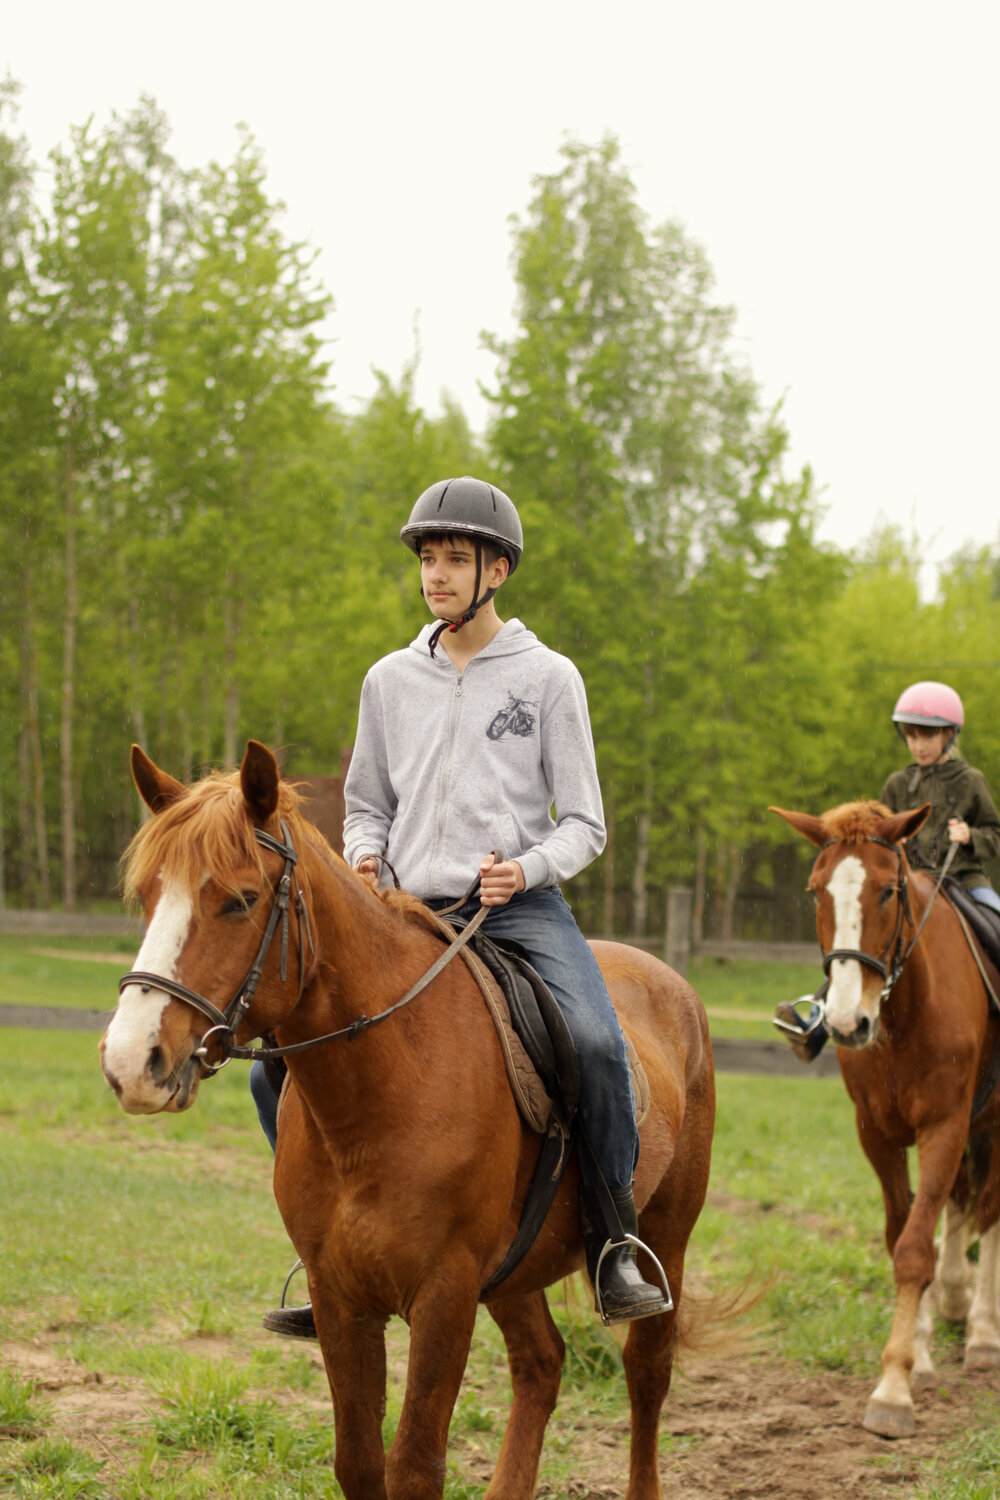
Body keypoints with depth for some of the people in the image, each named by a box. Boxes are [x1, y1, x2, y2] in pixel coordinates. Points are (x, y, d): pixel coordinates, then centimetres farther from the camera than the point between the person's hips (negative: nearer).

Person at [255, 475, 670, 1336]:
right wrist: (363, 855, -2)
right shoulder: (391, 681, 11)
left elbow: (584, 825, 2)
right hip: (414, 915, 4)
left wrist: (527, 868, -18)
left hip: (523, 910, -4)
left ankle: (614, 1243, -17)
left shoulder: (547, 677, 2)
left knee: (595, 1042, -32)